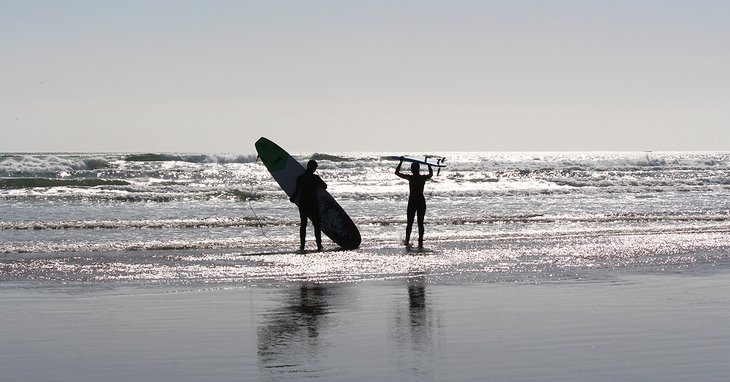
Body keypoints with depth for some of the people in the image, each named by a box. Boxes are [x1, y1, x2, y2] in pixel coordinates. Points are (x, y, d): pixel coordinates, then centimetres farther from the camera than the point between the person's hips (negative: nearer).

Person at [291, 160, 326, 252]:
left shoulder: (300, 178, -5)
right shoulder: (315, 178, -8)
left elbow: (297, 192, -5)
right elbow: (324, 186, 5)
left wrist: (292, 198, 13)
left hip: (303, 203, 2)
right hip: (313, 203, -2)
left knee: (303, 224, 7)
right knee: (316, 224, 6)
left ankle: (302, 245, 3)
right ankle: (319, 245, 2)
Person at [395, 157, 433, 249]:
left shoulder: (410, 178, -8)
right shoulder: (423, 178, -4)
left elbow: (397, 172, 2)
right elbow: (431, 174, 20)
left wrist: (401, 162, 9)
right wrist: (428, 164, 30)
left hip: (412, 201, -1)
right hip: (421, 201, 1)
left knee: (409, 223, 8)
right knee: (420, 223, 6)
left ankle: (407, 242, 5)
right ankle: (420, 243, 3)